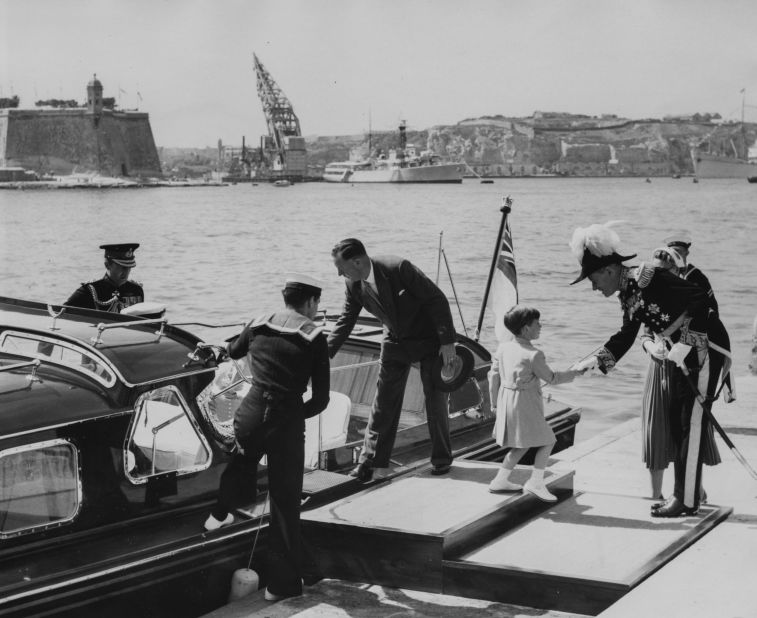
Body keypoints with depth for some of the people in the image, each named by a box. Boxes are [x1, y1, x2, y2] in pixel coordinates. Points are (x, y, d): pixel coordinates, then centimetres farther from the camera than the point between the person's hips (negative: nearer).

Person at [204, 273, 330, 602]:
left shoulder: (258, 325, 9)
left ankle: (219, 515, 53)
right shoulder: (314, 336, -1)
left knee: (242, 462, 37)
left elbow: (234, 351, 32)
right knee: (285, 504, 7)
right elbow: (321, 399, -2)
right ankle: (282, 583, 14)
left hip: (250, 414, 4)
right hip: (287, 419, -3)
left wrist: (225, 346, 55)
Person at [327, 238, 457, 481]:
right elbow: (346, 320, 2)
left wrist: (447, 341, -23)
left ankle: (441, 458, 17)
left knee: (435, 398, 1)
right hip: (395, 341, 5)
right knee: (384, 400, 3)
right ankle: (369, 460, 9)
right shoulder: (353, 284, -11)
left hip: (428, 338, -5)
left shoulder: (398, 268, -30)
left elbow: (437, 299, -24)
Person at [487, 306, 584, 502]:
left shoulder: (503, 348, 4)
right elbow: (551, 378, -8)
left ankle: (500, 481, 22)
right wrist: (575, 373, 5)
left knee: (522, 444, 20)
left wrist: (495, 401, 19)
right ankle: (536, 482, 1)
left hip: (506, 400, 8)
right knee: (547, 441, 4)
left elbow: (494, 375, 9)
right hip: (525, 404, -8)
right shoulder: (533, 355, -17)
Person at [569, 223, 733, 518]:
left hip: (706, 346, -10)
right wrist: (594, 361, 3)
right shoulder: (628, 294, 6)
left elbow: (699, 299, -28)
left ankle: (687, 501, 0)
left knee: (692, 423, -6)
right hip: (684, 352, 10)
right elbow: (625, 337, 16)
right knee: (677, 423, 12)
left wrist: (685, 344, -26)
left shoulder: (647, 279, -23)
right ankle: (682, 494, 21)